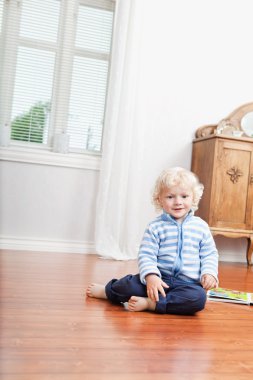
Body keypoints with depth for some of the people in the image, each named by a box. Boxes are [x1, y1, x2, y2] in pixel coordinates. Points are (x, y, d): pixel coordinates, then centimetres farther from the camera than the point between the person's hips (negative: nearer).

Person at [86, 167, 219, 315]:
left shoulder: (201, 226, 4)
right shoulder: (155, 227, -2)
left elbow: (209, 254, 9)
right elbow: (146, 255, -6)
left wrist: (209, 273, -10)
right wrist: (151, 276, -24)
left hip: (188, 283, 1)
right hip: (159, 279, -1)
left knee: (198, 298, -31)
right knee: (127, 285, -21)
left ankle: (148, 303, -23)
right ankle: (106, 290, 15)